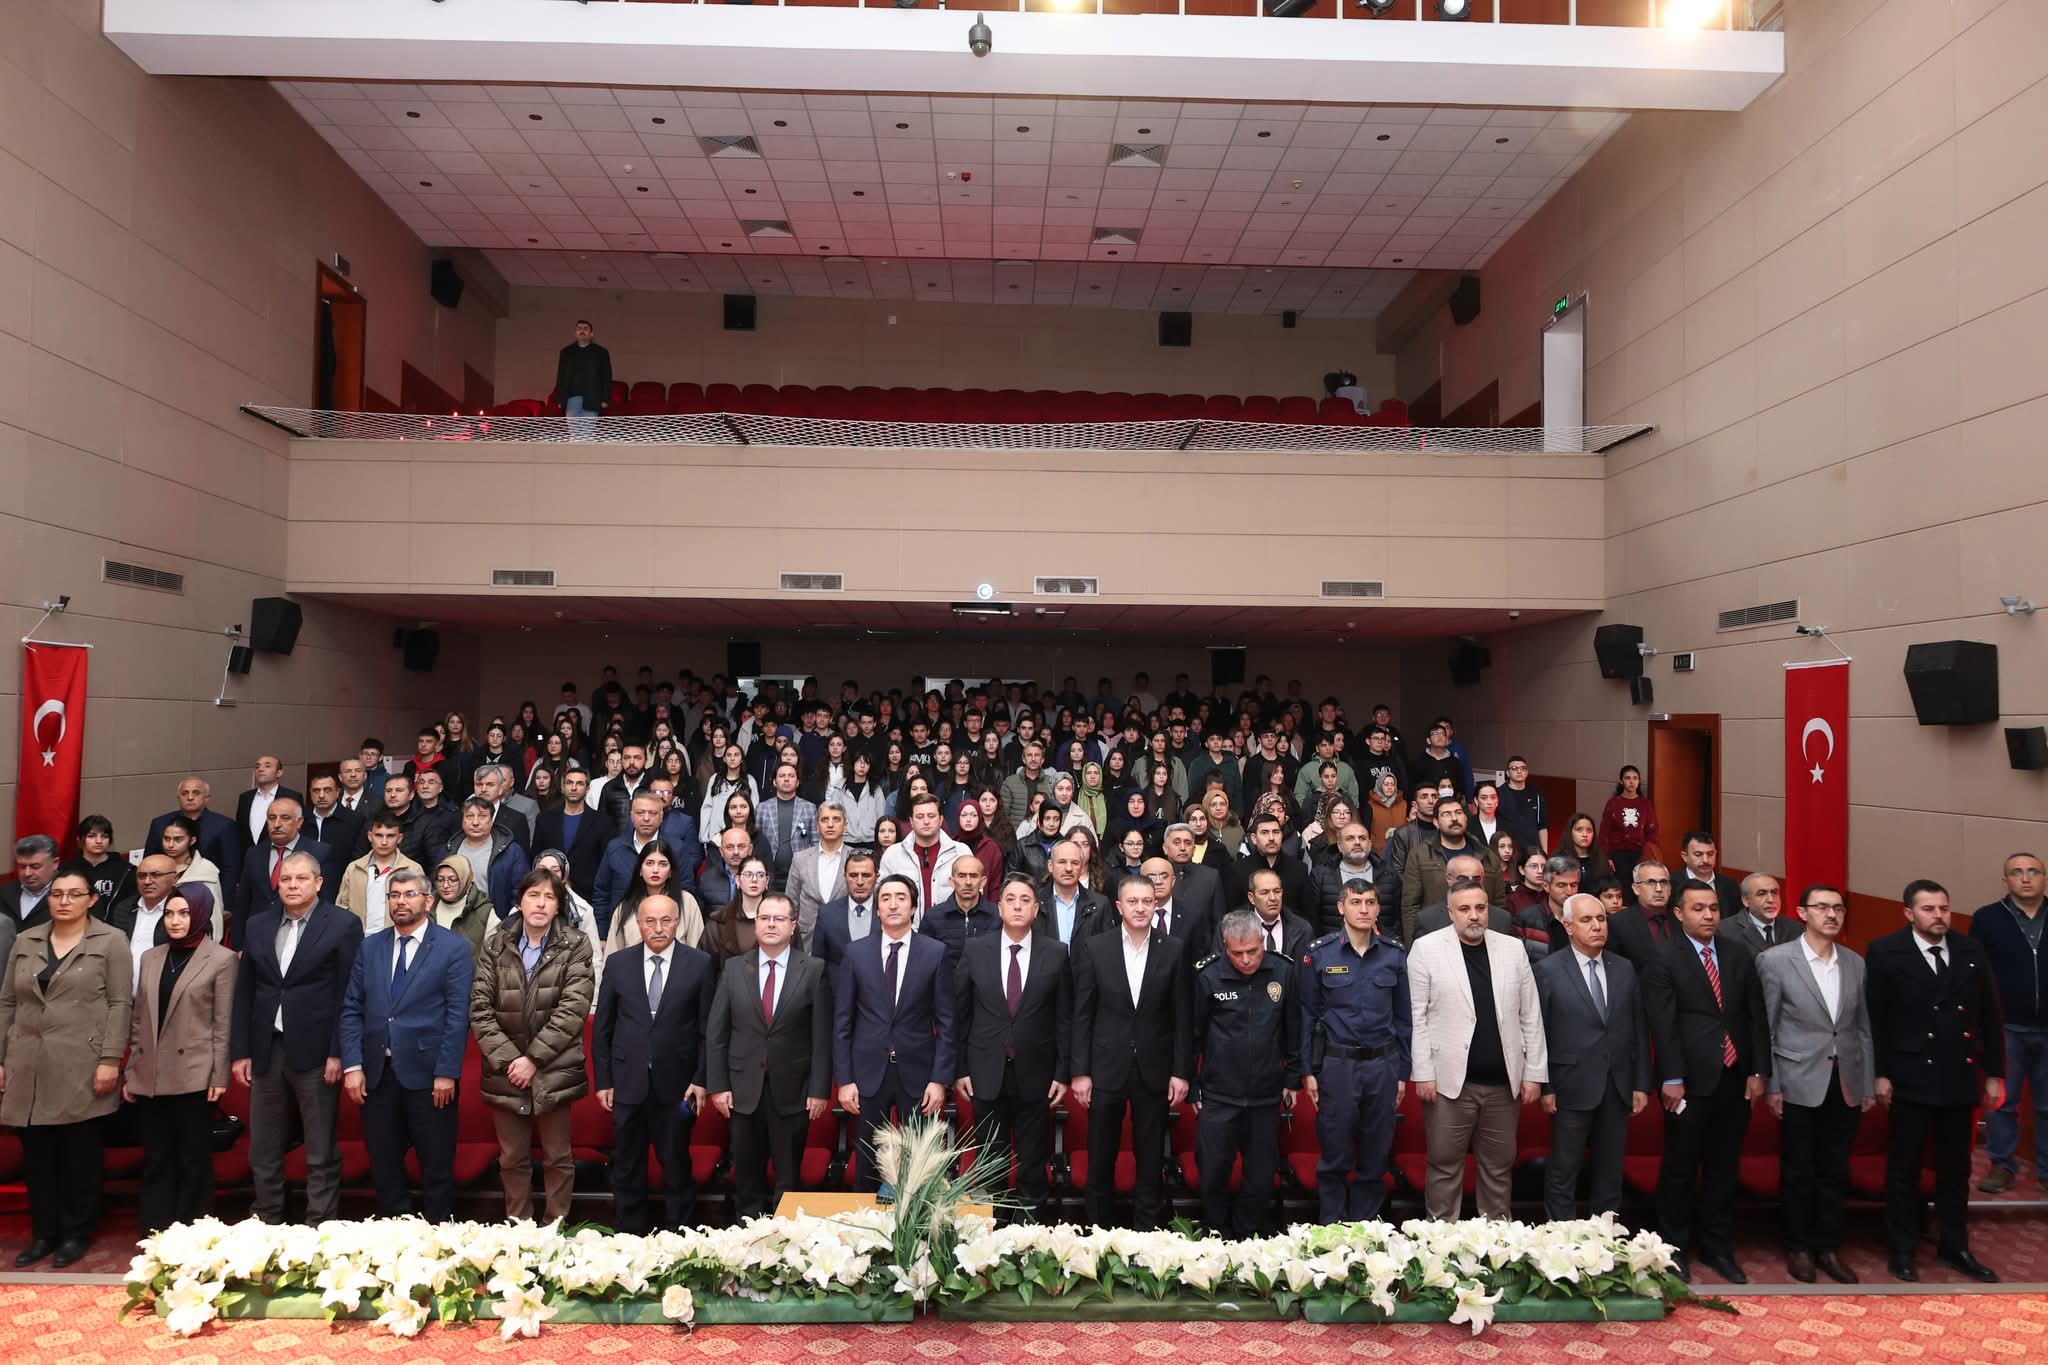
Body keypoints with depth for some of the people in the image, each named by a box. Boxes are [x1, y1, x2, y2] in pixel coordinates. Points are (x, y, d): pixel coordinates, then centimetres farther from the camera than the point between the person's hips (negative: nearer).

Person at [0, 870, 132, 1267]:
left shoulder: (111, 941, -1)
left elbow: (120, 1004, -5)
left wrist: (110, 1059, -12)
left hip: (82, 1067, -4)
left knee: (81, 1155, 4)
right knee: (36, 1155, 8)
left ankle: (77, 1233, 16)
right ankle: (44, 1232, 20)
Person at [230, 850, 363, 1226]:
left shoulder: (343, 924, -3)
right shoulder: (257, 925, 11)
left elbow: (348, 994, -7)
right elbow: (244, 992, 11)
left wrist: (338, 1053, -12)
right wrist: (240, 1051, 6)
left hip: (315, 1053, -5)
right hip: (266, 1051, 5)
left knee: (321, 1154, 3)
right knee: (263, 1152, 13)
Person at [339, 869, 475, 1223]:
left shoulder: (454, 948, -3)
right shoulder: (369, 947, 10)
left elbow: (458, 1015, -8)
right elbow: (351, 1010, 7)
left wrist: (446, 1073, -13)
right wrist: (352, 1066, -3)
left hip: (428, 1074, -4)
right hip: (376, 1073, 4)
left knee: (437, 1166, 4)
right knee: (383, 1164, 12)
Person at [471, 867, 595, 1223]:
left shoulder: (575, 948, -1)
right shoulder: (494, 947, 5)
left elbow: (573, 1010, -9)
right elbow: (479, 1010, -1)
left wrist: (534, 1058, -13)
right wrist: (508, 1058, -10)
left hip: (554, 1071, -2)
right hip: (505, 1072, 2)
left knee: (558, 1157, 5)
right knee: (512, 1158, 11)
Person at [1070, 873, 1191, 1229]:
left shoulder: (1174, 949, -1)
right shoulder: (1093, 948, -2)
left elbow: (1181, 1016, 1)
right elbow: (1082, 1015, -1)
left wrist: (1181, 1071, -2)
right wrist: (1080, 1071, -4)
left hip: (1154, 1069, 0)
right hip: (1106, 1067, 0)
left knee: (1150, 1159, 10)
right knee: (1101, 1157, 10)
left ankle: (1146, 1229, 23)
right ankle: (1099, 1226, 25)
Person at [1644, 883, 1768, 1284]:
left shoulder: (1740, 957, 10)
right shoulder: (1662, 958, -5)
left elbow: (1757, 1017, 9)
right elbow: (1663, 1023, -10)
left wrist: (1758, 1072, 2)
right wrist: (1672, 1078, -14)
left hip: (1735, 1080, 4)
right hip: (1691, 1081, -4)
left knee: (1724, 1169, 12)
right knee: (1680, 1169, 5)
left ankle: (1717, 1247, 24)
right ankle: (1674, 1248, 17)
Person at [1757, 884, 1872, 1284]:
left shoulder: (1856, 963, 7)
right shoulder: (1774, 959, -6)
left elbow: (1863, 1028, 11)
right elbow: (1765, 1028, -5)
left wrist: (1869, 1084, 8)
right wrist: (1771, 1085, -7)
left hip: (1846, 1084, 4)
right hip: (1800, 1082, -3)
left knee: (1835, 1171, 11)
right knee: (1797, 1171, 7)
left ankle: (1828, 1247, 24)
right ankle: (1798, 1247, 22)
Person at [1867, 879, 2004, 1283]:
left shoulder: (1971, 950, 3)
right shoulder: (1886, 952, -8)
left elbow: (1989, 1016, 8)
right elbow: (1873, 1019, -7)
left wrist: (1994, 1072, 6)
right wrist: (1879, 1074, -10)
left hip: (1960, 1077, 4)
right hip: (1911, 1078, -4)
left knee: (1956, 1168, 14)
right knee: (1904, 1168, 7)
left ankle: (1954, 1247, 29)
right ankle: (1902, 1250, 19)